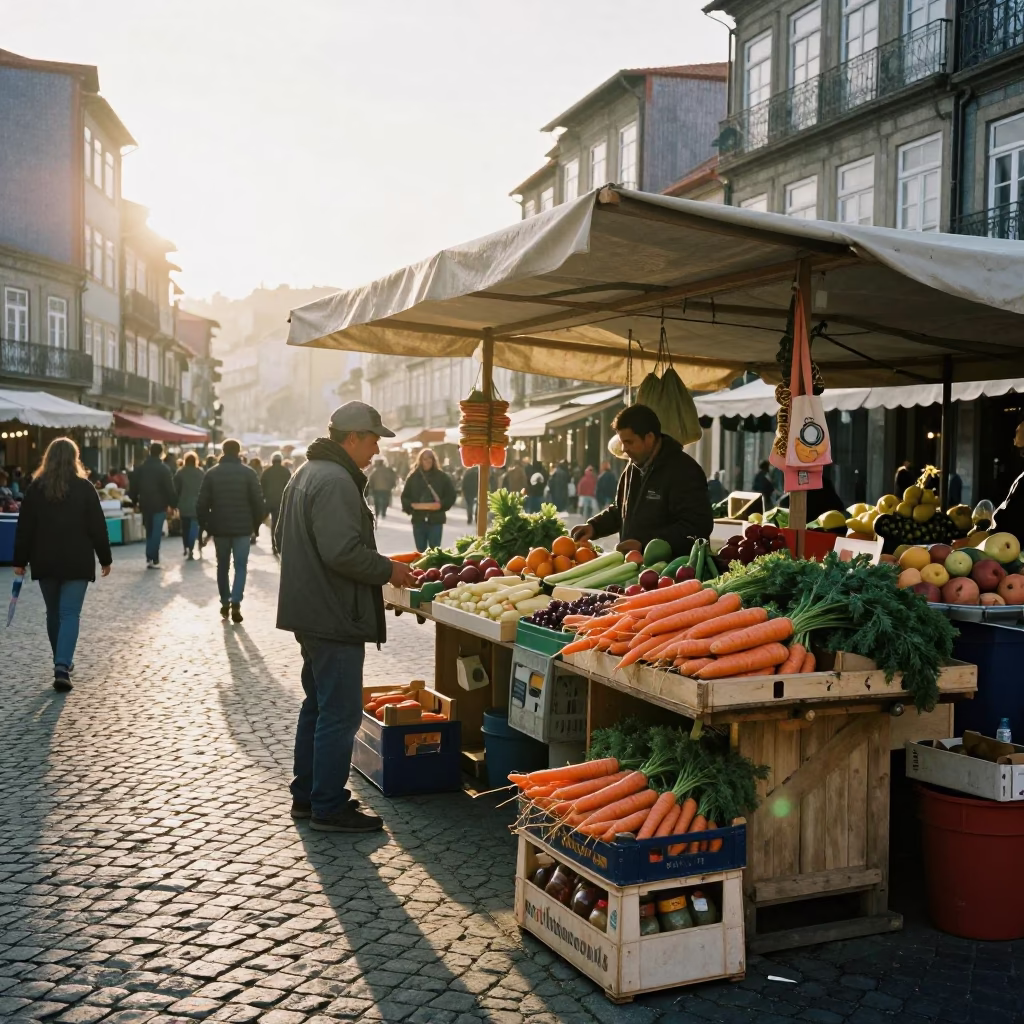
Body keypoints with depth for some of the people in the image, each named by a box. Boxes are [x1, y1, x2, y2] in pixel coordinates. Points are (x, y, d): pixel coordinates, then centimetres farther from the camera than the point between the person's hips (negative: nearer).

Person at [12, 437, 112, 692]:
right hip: (77, 562, -2)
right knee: (70, 613, -3)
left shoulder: (35, 488, 2)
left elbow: (25, 527, 2)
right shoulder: (84, 487, -4)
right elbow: (97, 527, -4)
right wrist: (105, 558, 5)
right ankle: (62, 666, -18)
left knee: (53, 613, 16)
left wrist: (20, 561, 8)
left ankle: (62, 662, 27)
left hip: (45, 562, 3)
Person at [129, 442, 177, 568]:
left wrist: (135, 502, 20)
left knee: (149, 532, 15)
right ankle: (154, 560, -5)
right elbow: (170, 489, -12)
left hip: (145, 504, 5)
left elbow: (134, 487, 10)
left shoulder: (140, 468, 7)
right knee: (156, 533, -2)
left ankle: (149, 558, 11)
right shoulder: (163, 468, -8)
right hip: (159, 505, -5)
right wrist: (173, 504, -6)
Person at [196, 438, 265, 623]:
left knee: (223, 566, 14)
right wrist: (257, 523, 6)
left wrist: (204, 525, 10)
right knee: (240, 566, 1)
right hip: (243, 528, -2)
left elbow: (202, 503, 0)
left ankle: (225, 603, 18)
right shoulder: (248, 473, -3)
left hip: (219, 528, 2)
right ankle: (235, 602, -15)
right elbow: (258, 501, -5)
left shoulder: (212, 473, 1)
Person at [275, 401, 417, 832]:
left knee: (318, 705, 19)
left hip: (309, 612, 11)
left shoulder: (305, 474, 16)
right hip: (335, 617, -11)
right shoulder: (336, 482, -19)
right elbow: (343, 552, -27)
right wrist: (388, 570, -14)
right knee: (340, 713, -3)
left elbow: (283, 538, 23)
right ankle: (329, 808, 4)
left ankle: (307, 795, 28)